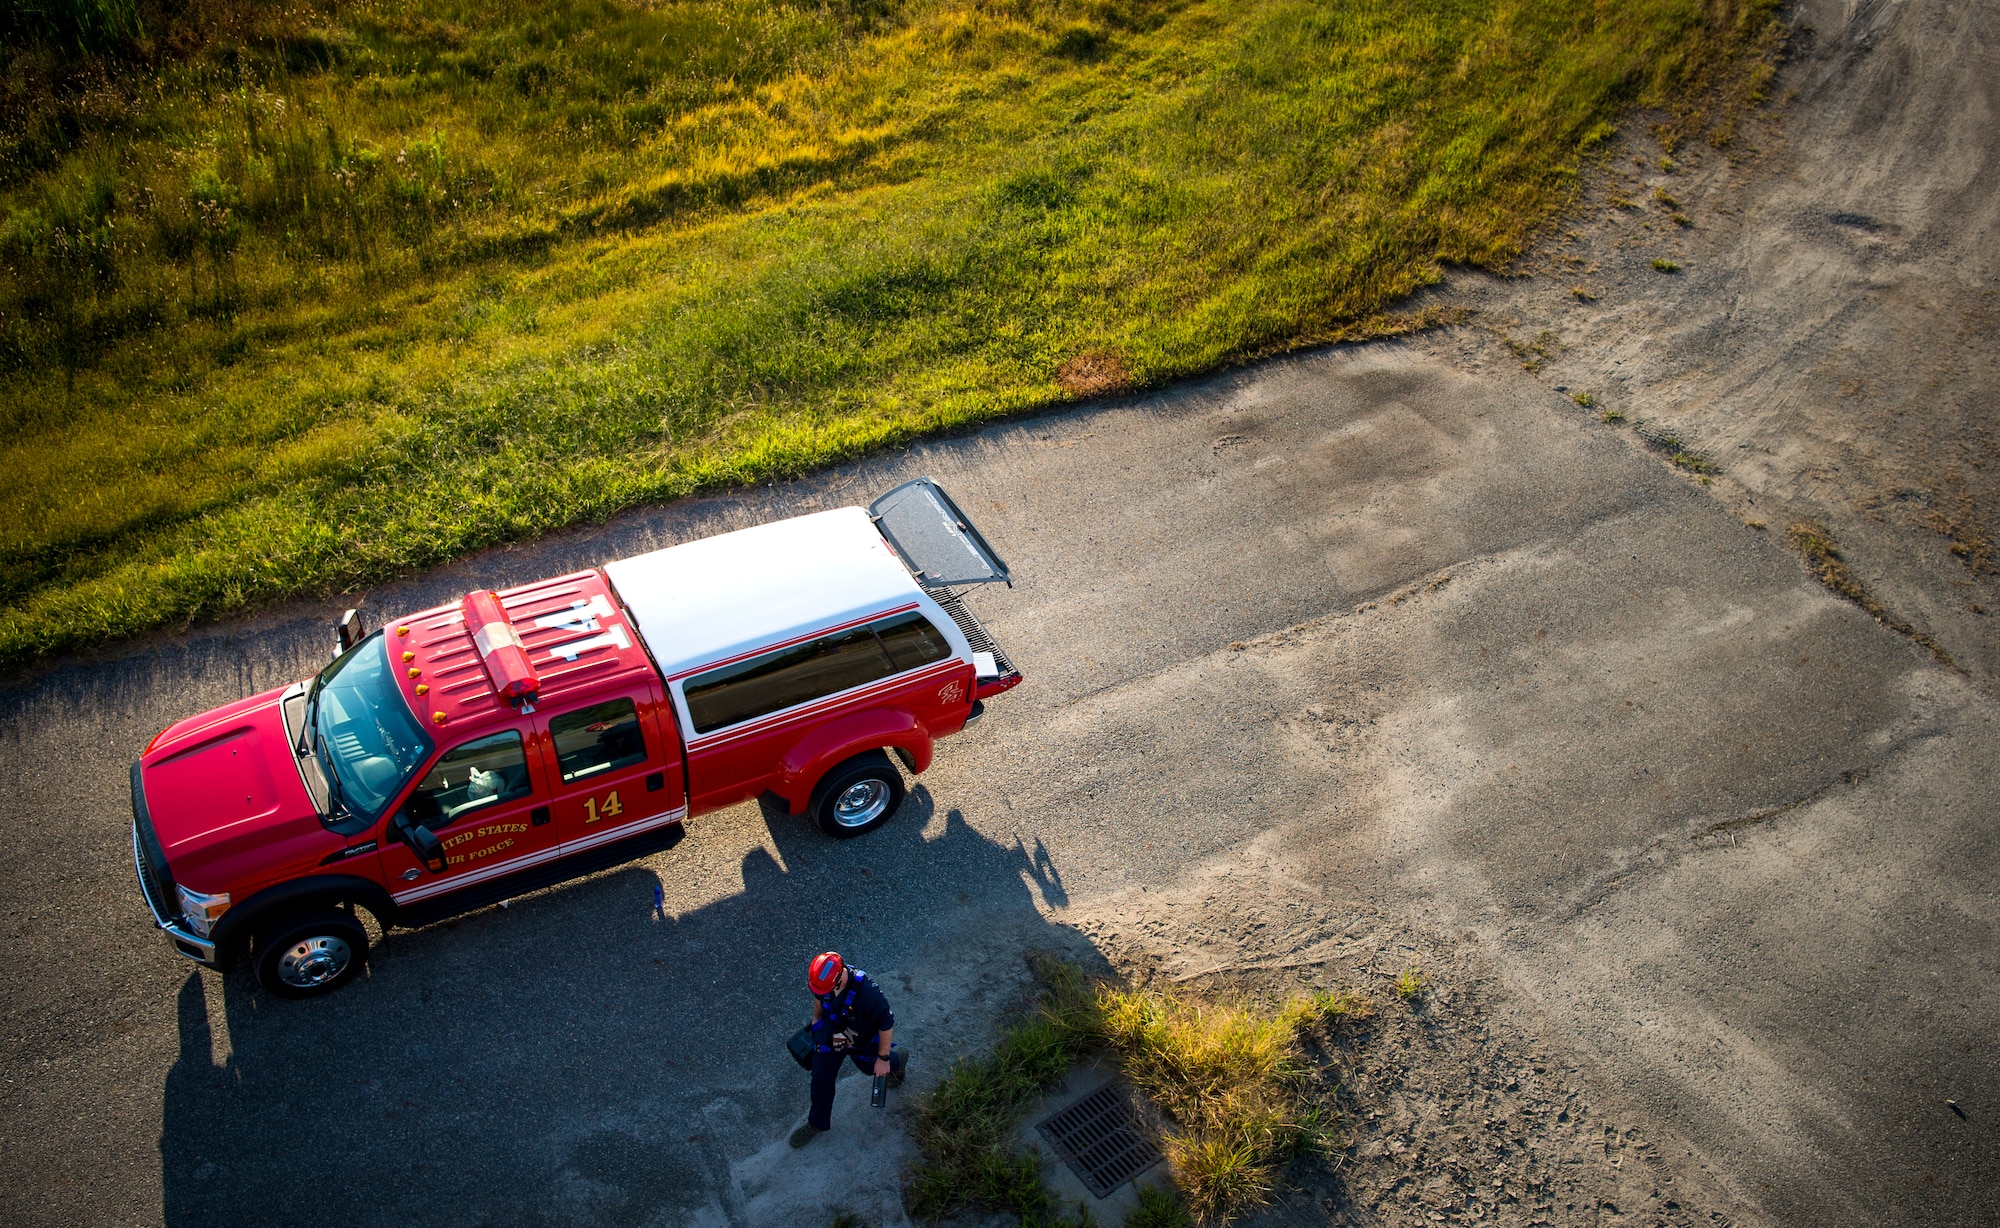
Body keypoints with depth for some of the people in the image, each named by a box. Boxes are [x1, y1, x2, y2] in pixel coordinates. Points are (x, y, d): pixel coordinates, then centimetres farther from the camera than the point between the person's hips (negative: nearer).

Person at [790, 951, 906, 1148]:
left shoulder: (867, 992, -44)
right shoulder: (822, 979, -28)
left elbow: (887, 1024, -29)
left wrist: (883, 1058, -18)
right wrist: (816, 1018, 16)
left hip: (862, 1043, -3)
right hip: (829, 1037, 3)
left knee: (873, 1067, 26)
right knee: (820, 1080, 12)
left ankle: (897, 1062, 60)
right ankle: (817, 1123, 39)